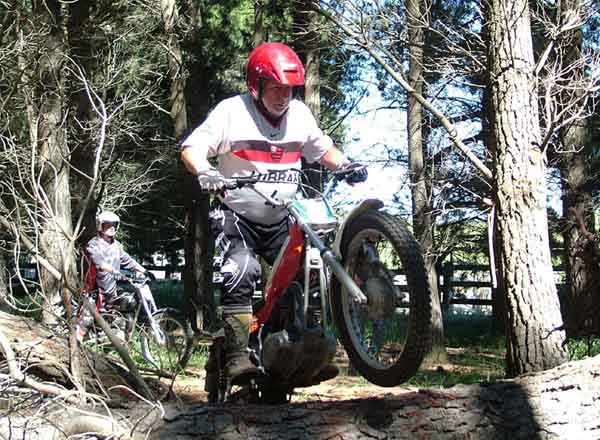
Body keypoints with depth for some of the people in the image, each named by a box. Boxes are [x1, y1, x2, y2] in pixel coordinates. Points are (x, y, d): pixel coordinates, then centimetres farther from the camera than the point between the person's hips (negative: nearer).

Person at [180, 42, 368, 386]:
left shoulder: (299, 113, 5)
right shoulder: (231, 111, -10)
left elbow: (322, 149, 17)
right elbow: (191, 148, -14)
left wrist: (346, 165, -3)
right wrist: (204, 172, -35)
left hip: (281, 221, 5)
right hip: (237, 215, -5)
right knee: (242, 271, -27)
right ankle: (237, 355, -25)